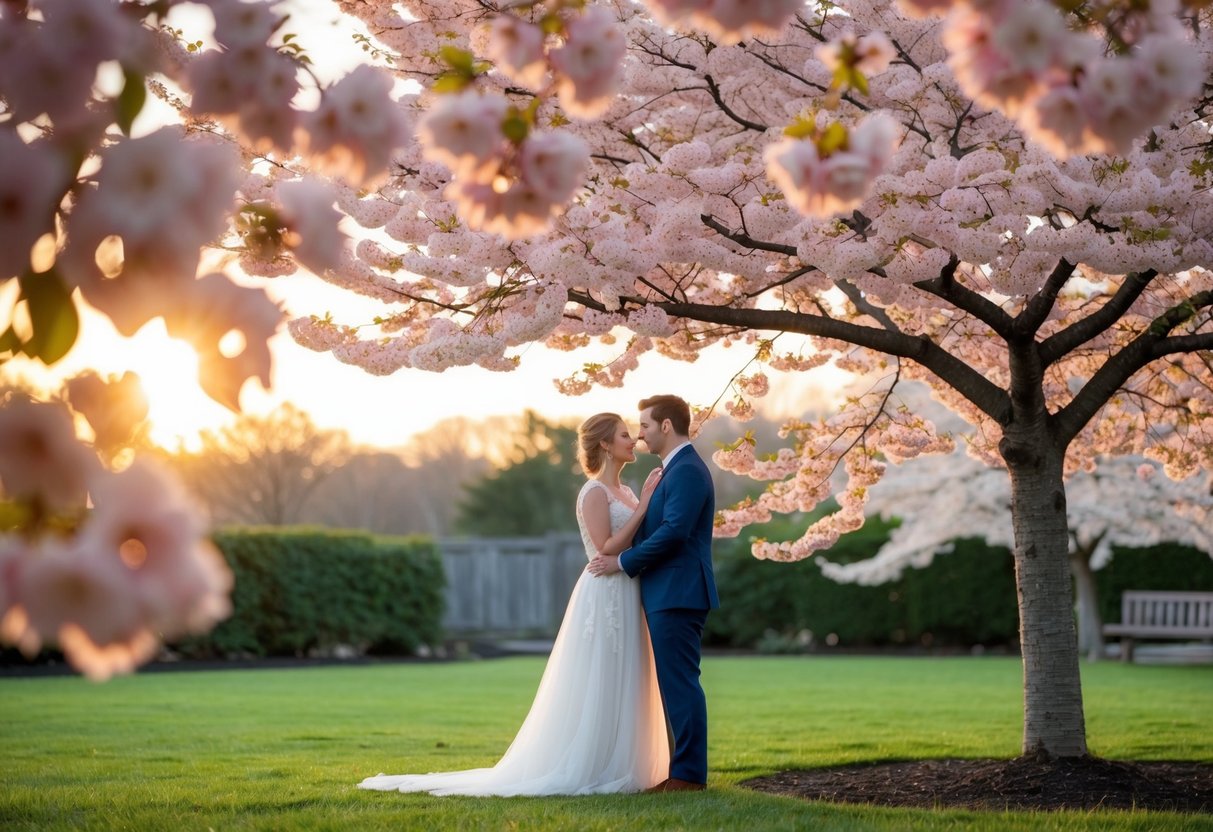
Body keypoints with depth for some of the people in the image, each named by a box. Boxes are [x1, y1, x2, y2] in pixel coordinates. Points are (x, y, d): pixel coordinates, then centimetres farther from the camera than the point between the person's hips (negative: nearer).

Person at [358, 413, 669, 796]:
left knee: (618, 687, 9)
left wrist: (649, 505, 5)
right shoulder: (594, 493, -11)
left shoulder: (626, 493, 16)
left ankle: (614, 769, 14)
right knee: (598, 688, -6)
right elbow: (606, 550, -19)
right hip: (604, 597, -9)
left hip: (626, 601, 9)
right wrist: (643, 509, -19)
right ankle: (585, 771, -1)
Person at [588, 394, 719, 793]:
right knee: (677, 683, 11)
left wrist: (623, 561, -16)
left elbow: (674, 532, -23)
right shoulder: (676, 470, 19)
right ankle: (686, 769, 14)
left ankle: (689, 774, -5)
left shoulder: (687, 470, -14)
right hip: (669, 594, 11)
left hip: (677, 595, -11)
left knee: (679, 682, -8)